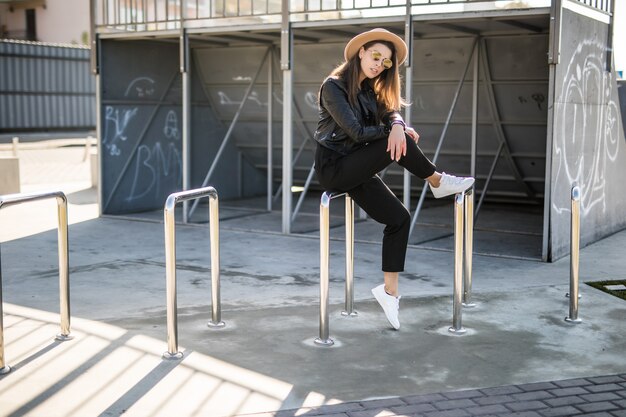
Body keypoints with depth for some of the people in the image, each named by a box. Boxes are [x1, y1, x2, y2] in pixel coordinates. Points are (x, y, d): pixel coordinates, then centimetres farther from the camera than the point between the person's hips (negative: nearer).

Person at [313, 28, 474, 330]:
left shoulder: (369, 89, 12)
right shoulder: (334, 86, -13)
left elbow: (389, 113, -3)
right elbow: (356, 131, -20)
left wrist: (396, 125, -27)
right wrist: (399, 132, -12)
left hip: (355, 169, 8)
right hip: (333, 167, -8)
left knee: (399, 218, -4)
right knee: (399, 145, -24)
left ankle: (390, 290, 1)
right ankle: (438, 183, 0)